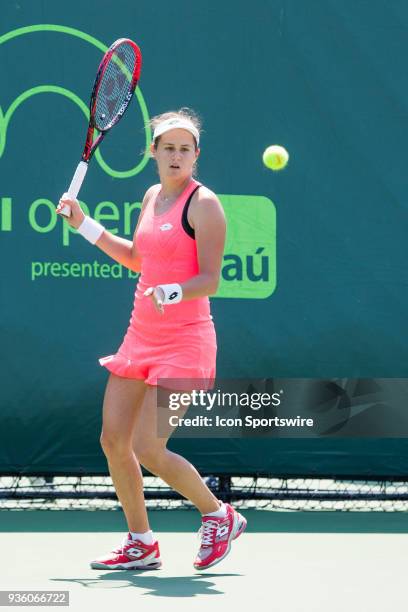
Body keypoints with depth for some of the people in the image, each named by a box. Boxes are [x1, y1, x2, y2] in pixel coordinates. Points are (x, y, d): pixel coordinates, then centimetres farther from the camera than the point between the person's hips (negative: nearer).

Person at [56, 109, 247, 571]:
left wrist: (172, 293, -36)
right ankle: (140, 545, 17)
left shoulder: (203, 204, -11)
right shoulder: (152, 196, 12)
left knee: (147, 449, -11)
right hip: (141, 336, 8)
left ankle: (219, 516, 11)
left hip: (184, 339, -8)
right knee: (113, 440, 4)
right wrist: (84, 224, 26)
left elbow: (210, 279, -18)